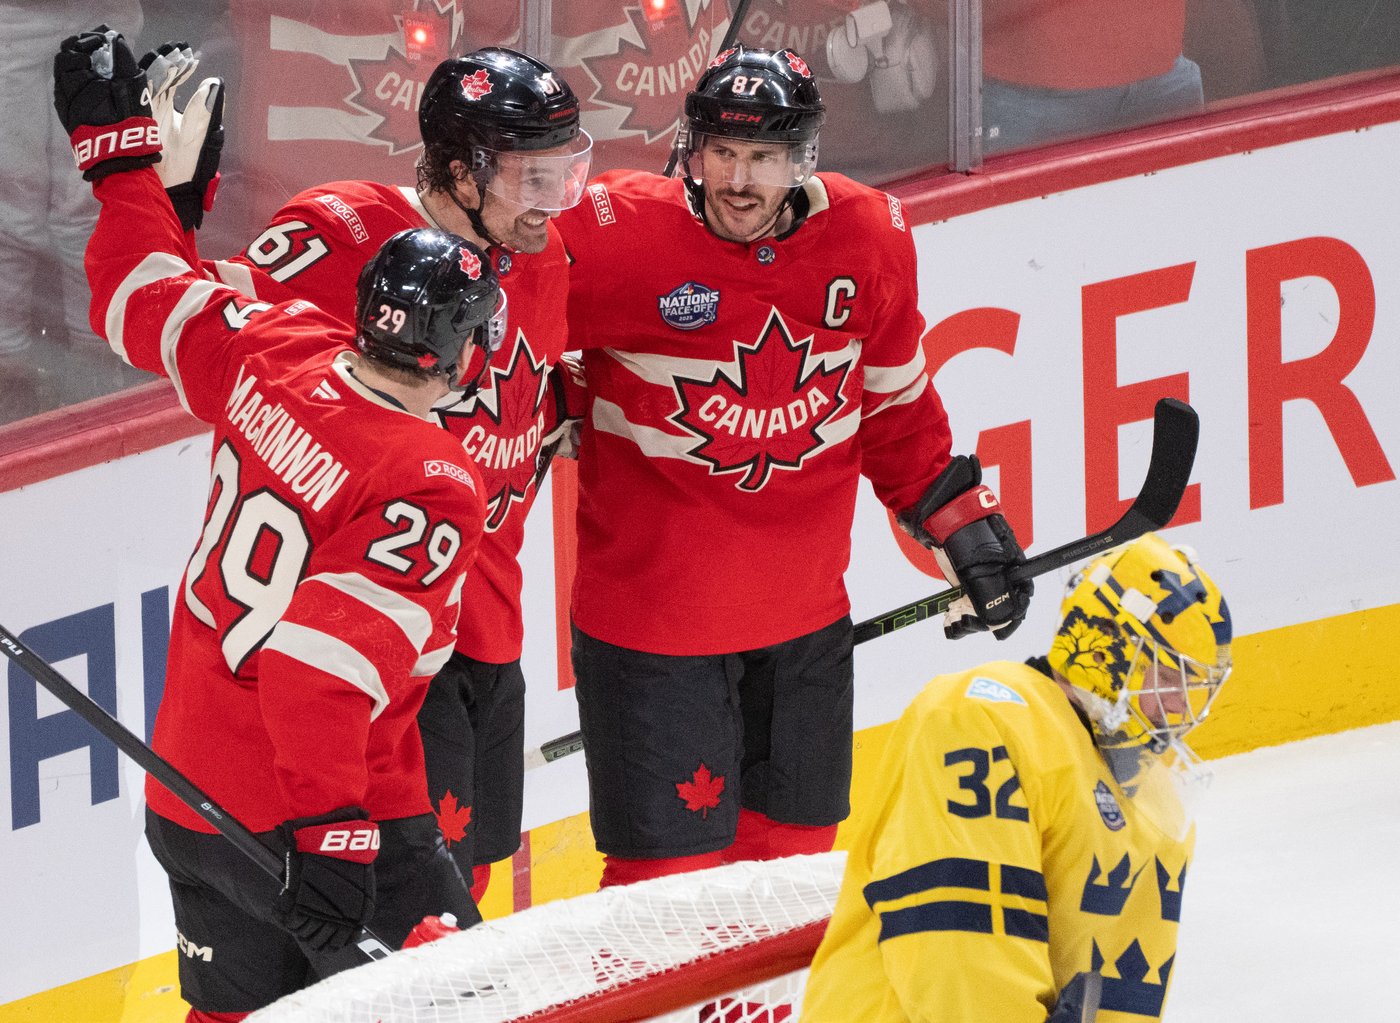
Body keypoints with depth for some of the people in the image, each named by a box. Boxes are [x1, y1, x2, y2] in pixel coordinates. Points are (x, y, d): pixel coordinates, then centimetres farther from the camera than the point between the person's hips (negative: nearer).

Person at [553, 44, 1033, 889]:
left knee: (796, 847, 17)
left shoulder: (870, 241, -3)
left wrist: (963, 524, 13)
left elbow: (896, 406, 11)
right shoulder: (614, 239, -18)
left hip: (805, 614, 5)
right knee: (673, 863, -2)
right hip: (649, 610, -5)